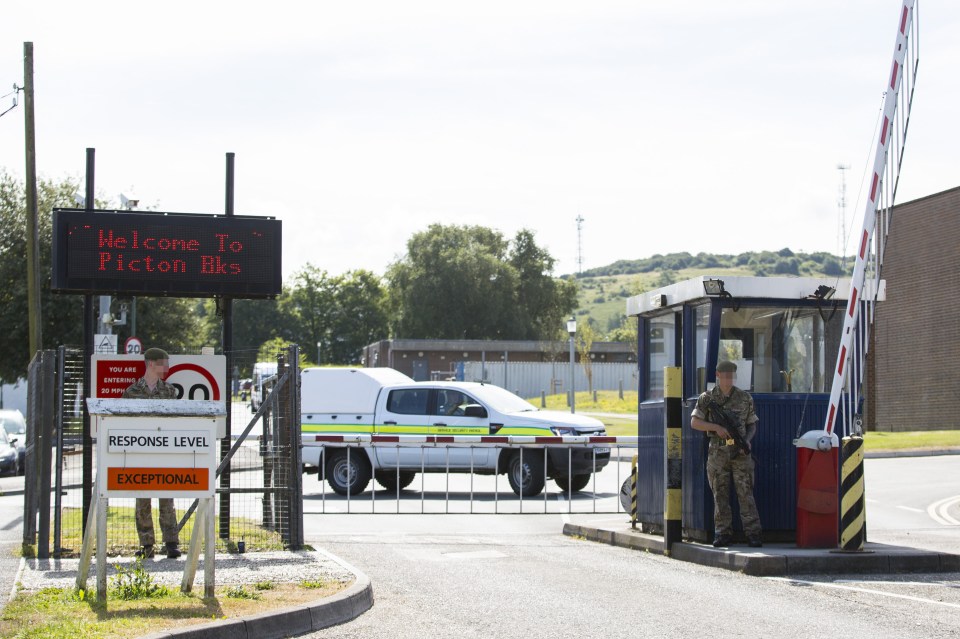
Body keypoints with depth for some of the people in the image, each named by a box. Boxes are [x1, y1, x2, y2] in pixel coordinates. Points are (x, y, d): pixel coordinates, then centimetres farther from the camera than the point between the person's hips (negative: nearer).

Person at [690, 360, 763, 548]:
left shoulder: (745, 398, 9)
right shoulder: (707, 398, 5)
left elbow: (752, 424, 13)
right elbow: (695, 422, -1)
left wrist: (747, 440, -6)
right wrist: (716, 427, -14)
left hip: (740, 452, 0)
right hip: (718, 452, 0)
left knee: (745, 493, -6)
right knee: (720, 494, 2)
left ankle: (753, 533, -8)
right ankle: (723, 533, 7)